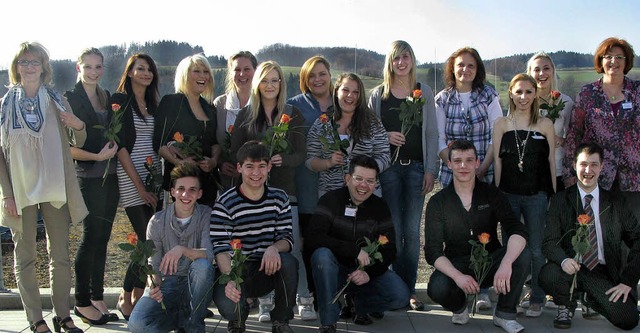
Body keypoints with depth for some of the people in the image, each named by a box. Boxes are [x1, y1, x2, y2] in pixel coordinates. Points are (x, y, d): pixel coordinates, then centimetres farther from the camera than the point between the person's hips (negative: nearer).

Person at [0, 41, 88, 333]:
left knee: (61, 254, 6)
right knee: (25, 256, 5)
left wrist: (78, 126, -12)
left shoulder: (57, 101, 5)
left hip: (55, 188, 1)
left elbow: (78, 143, 11)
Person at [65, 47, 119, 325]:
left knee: (101, 239, 9)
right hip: (88, 178, -6)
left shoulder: (107, 97, 13)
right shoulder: (70, 99, -6)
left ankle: (97, 298, 18)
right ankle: (83, 302, 10)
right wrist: (97, 156, -15)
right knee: (91, 237, -2)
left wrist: (113, 151, 6)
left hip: (109, 176, 6)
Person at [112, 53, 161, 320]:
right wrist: (139, 185, -13)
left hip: (153, 177, 6)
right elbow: (119, 145, -10)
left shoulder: (153, 103, 15)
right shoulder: (119, 101, -5)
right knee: (147, 241, -8)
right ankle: (125, 298, 11)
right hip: (130, 178, -6)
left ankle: (138, 299, 15)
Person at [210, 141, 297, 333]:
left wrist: (274, 248, -24)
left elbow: (287, 238, 1)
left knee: (288, 262, -30)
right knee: (229, 307, -33)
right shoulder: (226, 203, -10)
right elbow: (220, 249, -16)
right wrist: (230, 279, -34)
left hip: (267, 272, 3)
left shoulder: (279, 198, 3)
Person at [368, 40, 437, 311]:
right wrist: (385, 136, -11)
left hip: (416, 167, 0)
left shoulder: (424, 92, 7)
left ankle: (410, 289, 10)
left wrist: (430, 170, -1)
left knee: (412, 230, 2)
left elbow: (432, 134, 6)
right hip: (388, 167, 0)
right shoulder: (378, 94, 7)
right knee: (394, 229, 1)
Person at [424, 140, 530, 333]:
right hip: (456, 266, -1)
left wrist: (506, 262, -37)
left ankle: (504, 314, -6)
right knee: (437, 289, -33)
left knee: (522, 255, -28)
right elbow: (433, 251, -9)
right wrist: (457, 276, -29)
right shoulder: (438, 202, -3)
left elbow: (518, 231, -16)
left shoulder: (491, 194, -2)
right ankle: (459, 307, 5)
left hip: (490, 263, 1)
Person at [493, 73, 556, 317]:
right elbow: (497, 160, 4)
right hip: (508, 194, 1)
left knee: (536, 249, 3)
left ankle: (537, 299, 15)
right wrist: (497, 192, 0)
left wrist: (553, 193, 3)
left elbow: (551, 161, 6)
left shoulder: (545, 125, 4)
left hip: (537, 194, -1)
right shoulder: (501, 124, 5)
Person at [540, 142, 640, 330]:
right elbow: (550, 242, -4)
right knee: (548, 275, -34)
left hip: (604, 274, 1)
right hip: (571, 268, -1)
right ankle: (566, 306, 3)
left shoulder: (616, 202, 7)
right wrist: (564, 260, -27)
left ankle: (591, 301, 16)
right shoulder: (561, 200, 2)